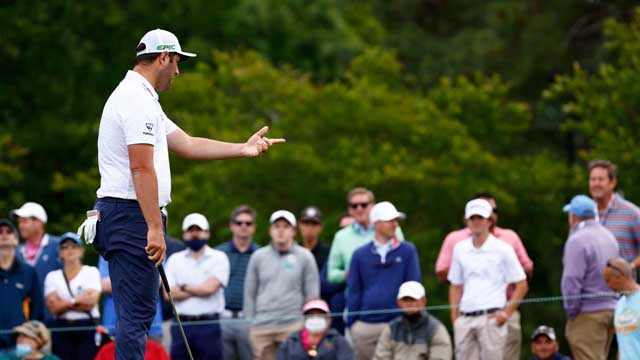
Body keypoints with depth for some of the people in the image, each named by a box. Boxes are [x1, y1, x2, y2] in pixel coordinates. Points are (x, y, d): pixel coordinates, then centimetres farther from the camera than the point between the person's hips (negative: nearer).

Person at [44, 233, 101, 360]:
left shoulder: (91, 272, 8)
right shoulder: (52, 276, 13)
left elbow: (91, 301, -6)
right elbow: (54, 308, 0)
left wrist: (64, 304, -3)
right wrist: (78, 300, -5)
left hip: (87, 328, -2)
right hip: (62, 329, 2)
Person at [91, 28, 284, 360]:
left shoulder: (139, 98, 21)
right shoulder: (138, 101, -14)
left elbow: (187, 144, 22)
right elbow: (141, 168, -20)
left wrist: (243, 149, 19)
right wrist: (154, 227, -22)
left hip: (121, 216, 11)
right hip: (132, 216, -11)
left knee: (138, 314, 12)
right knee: (136, 314, -11)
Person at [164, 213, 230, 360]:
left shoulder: (218, 258, 5)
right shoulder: (175, 259, 12)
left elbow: (210, 287, -9)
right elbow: (169, 293, 0)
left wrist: (184, 288, 2)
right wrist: (199, 290, -5)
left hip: (209, 325, -3)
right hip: (181, 324, 3)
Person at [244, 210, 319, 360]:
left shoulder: (305, 257, 4)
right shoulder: (258, 257, 9)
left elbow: (312, 295, 4)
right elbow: (250, 293, 11)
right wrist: (249, 322, 5)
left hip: (293, 326, -2)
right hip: (261, 328, 2)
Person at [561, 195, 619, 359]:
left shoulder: (577, 240, -16)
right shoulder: (609, 236, 12)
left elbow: (572, 280, -17)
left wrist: (571, 311, -8)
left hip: (588, 313, -8)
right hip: (611, 308, 8)